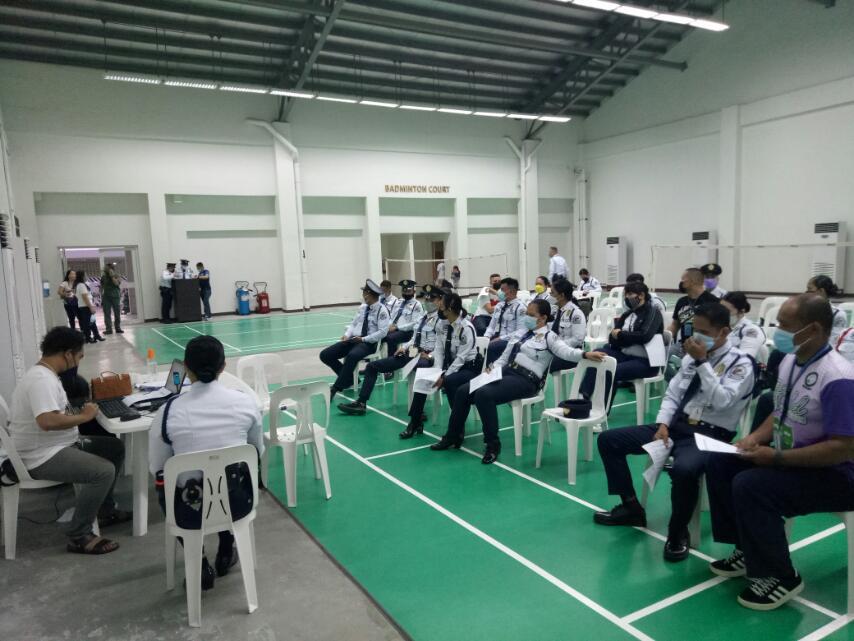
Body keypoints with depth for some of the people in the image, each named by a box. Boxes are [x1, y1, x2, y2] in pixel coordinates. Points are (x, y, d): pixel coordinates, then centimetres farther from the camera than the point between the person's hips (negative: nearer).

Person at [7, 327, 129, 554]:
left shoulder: (44, 374, 11)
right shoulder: (42, 379, -23)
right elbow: (47, 421, -35)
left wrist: (77, 415, 4)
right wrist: (84, 416, -22)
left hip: (56, 446, 11)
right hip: (42, 457, -11)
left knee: (115, 448, 14)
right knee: (104, 470, -26)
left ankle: (104, 510, 25)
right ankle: (78, 537, -12)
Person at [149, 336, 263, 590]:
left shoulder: (168, 411, -15)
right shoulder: (246, 402, -10)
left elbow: (157, 469, -4)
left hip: (191, 511, -1)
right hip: (238, 502, 2)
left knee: (166, 488, 33)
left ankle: (200, 565, 28)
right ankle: (225, 554, 43)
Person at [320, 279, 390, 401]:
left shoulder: (382, 310, -8)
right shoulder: (363, 307, 13)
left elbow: (383, 332, -16)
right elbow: (354, 323, 17)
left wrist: (364, 339, -19)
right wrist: (347, 335, -3)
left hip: (369, 342, -8)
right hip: (354, 339, 8)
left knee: (352, 356, -40)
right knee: (325, 355, -6)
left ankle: (336, 388, -29)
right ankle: (348, 379, 7)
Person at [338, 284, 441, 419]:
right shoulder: (422, 318, 20)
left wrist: (430, 356, -25)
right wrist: (404, 347, 7)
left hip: (426, 357, -9)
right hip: (411, 353, 9)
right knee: (372, 365, 8)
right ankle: (361, 403, 11)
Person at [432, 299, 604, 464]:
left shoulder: (549, 337, -1)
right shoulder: (521, 332, 19)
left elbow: (566, 351, -19)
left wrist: (585, 354, -38)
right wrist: (493, 368, 2)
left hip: (525, 380, -8)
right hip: (505, 372, 8)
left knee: (484, 394, -31)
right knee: (463, 391, -5)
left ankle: (493, 444, -15)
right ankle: (453, 437, 10)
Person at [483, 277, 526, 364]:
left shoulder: (520, 308, -6)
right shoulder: (499, 305, 16)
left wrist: (500, 339, -18)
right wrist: (486, 337, -2)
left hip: (508, 340, -7)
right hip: (495, 338, 7)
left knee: (488, 347, -32)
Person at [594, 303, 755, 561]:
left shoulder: (741, 363, -7)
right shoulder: (692, 356, 11)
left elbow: (721, 401, -22)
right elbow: (672, 394, 12)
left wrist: (702, 362, -22)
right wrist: (663, 425, -4)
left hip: (710, 435, -7)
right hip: (677, 425, 7)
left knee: (683, 470, -41)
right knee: (608, 439, -1)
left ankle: (678, 533, -11)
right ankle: (631, 508, 13)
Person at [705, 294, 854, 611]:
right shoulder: (790, 360, 2)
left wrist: (776, 457, -25)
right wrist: (757, 436, -3)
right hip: (789, 458, 9)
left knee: (749, 486, -28)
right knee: (719, 463, 2)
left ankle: (781, 577, -6)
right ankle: (747, 550, 14)